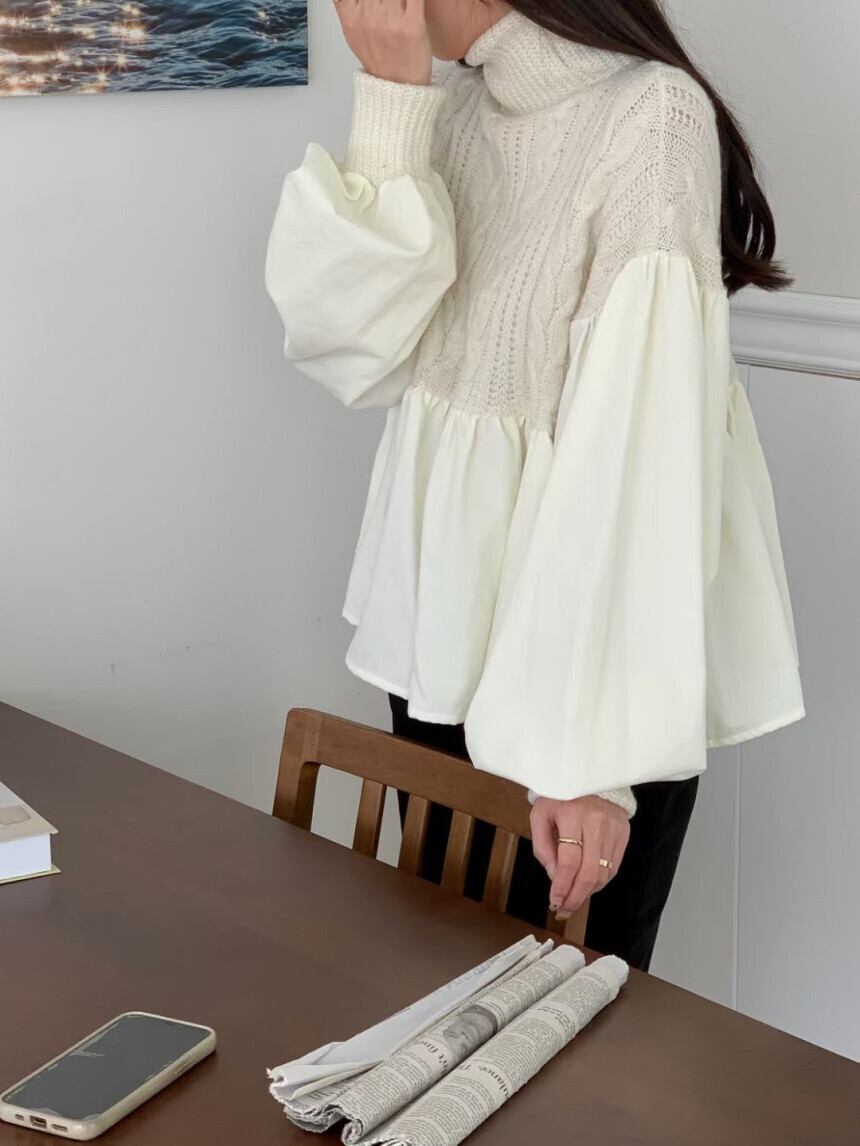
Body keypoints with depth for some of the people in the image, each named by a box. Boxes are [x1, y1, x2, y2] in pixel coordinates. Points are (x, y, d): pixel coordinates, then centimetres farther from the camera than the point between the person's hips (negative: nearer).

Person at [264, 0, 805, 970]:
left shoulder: (649, 116, -18)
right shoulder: (447, 103, 3)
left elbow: (642, 441, -24)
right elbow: (345, 351, -6)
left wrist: (593, 744, -26)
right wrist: (388, 101, -14)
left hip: (584, 659, -6)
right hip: (439, 633, 7)